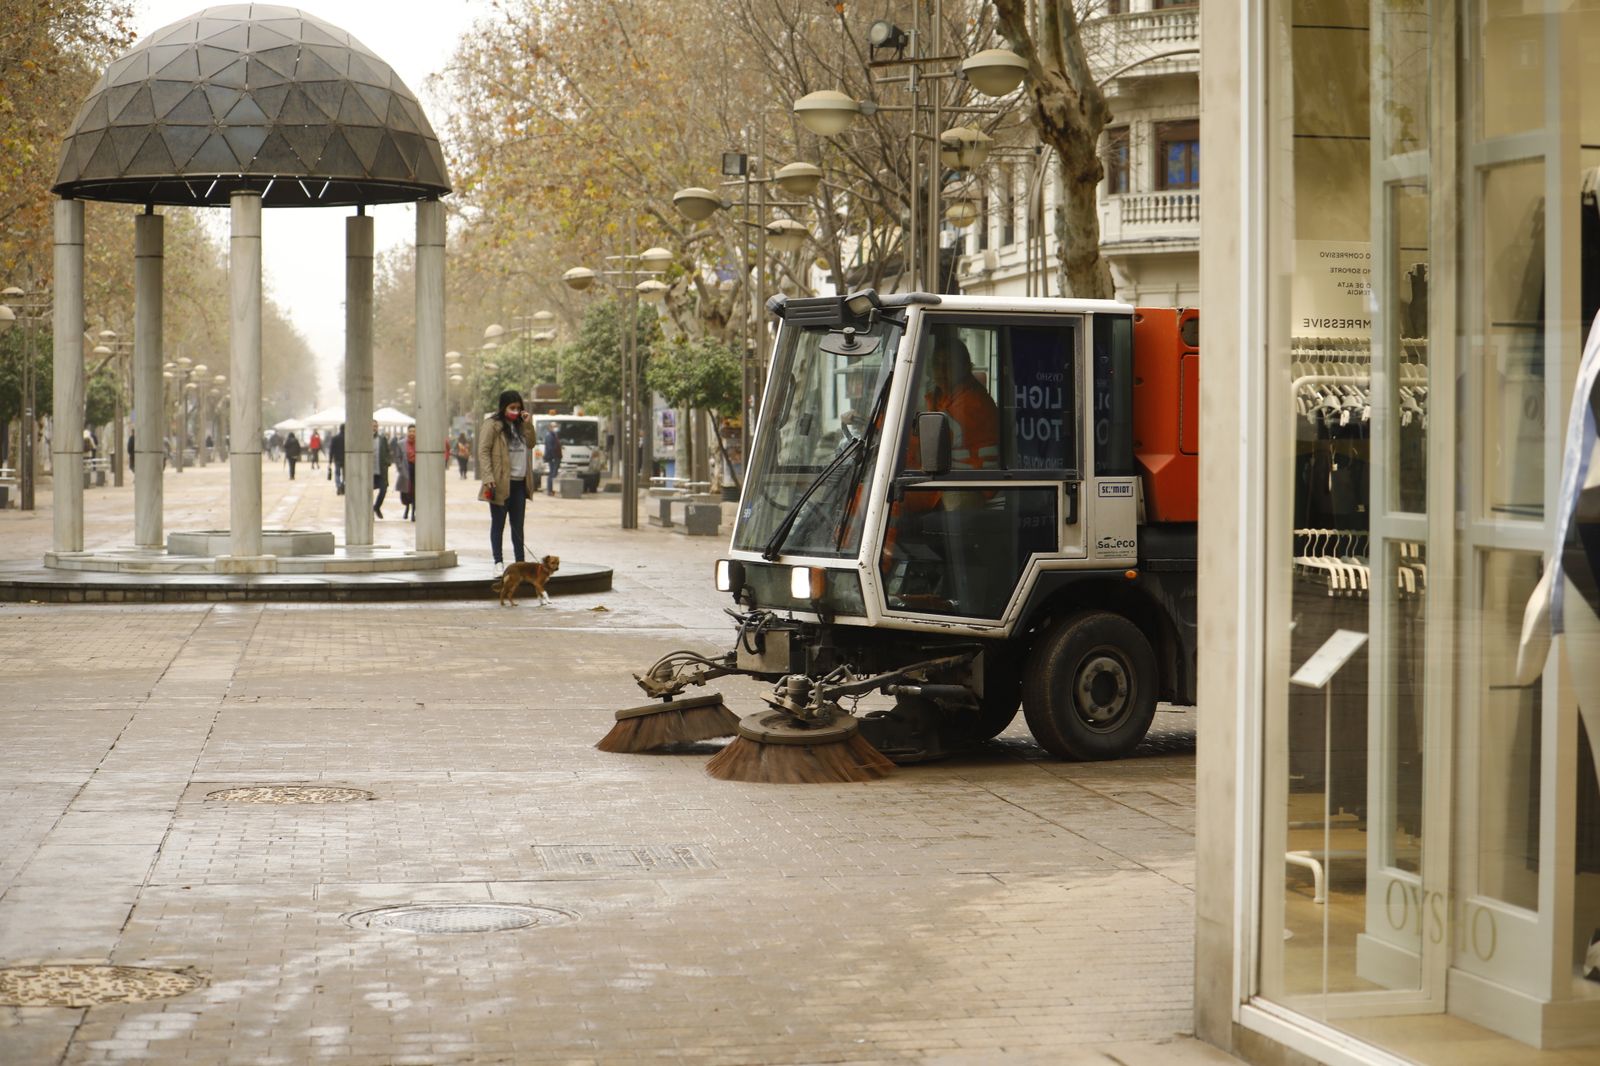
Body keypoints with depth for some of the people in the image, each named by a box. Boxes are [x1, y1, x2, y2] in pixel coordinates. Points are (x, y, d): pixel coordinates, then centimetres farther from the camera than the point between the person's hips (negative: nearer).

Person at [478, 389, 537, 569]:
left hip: (519, 482, 7)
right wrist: (488, 478, -21)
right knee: (498, 524, 1)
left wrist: (527, 425, 1)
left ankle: (520, 561, 16)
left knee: (518, 525, 11)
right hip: (501, 483, -7)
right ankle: (498, 562, 5)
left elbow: (530, 445, 13)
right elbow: (483, 451, -12)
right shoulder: (491, 425, -7)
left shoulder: (518, 425, 16)